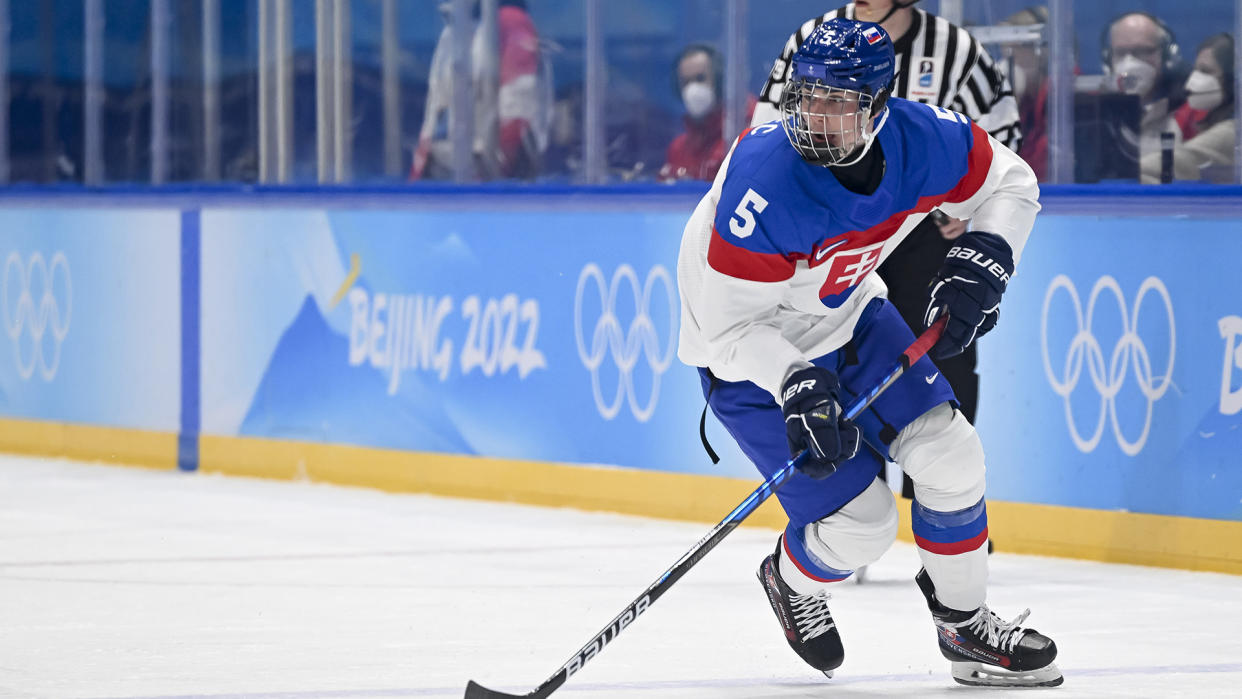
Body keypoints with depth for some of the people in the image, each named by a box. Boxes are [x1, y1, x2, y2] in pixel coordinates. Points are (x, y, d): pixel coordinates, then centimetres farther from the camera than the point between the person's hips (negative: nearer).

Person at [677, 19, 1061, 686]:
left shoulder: (922, 140, -21)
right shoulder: (764, 179, -37)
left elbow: (1010, 182, 0)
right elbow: (730, 324, -29)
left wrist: (982, 257, -16)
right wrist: (794, 383, -42)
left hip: (848, 319, 6)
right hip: (752, 354, -6)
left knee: (949, 454, -2)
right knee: (859, 520, -9)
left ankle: (965, 626, 19)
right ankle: (792, 580, 26)